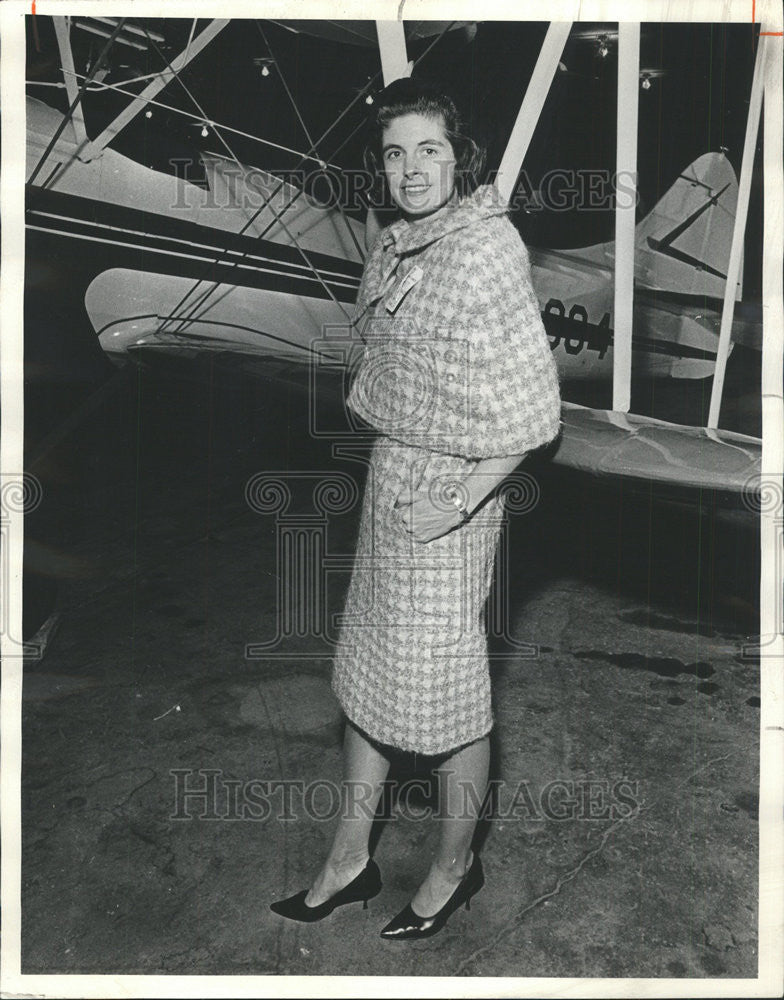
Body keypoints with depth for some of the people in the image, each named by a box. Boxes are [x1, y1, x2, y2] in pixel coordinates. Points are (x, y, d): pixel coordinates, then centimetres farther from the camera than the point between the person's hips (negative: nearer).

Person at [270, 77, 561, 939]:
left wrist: (460, 501, -20)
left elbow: (533, 408, -18)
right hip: (389, 471, 9)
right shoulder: (392, 245, 8)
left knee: (444, 689, 6)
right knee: (368, 673, 16)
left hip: (448, 488, -8)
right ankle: (349, 860, 35)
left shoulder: (484, 250, -17)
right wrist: (386, 469, 11)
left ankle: (455, 866, 33)